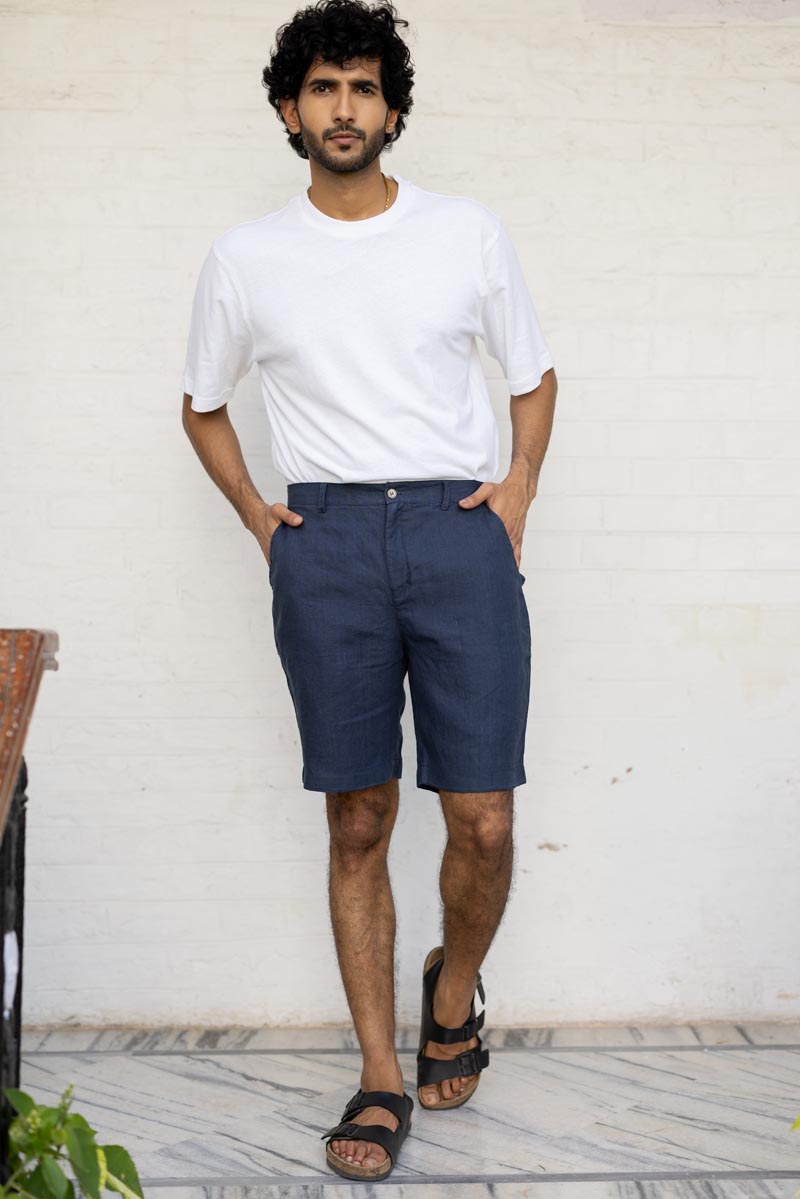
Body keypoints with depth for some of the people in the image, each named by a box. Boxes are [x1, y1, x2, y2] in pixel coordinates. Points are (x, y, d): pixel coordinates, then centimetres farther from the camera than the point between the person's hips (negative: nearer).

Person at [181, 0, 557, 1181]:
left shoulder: (469, 232, 8)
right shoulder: (246, 256, 9)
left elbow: (534, 374, 19)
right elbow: (202, 405, 21)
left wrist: (519, 485, 3)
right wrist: (254, 512, 8)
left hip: (459, 527, 0)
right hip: (326, 540, 1)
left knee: (483, 822, -5)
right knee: (359, 824, 3)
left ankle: (454, 990, 27)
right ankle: (382, 1077, 14)